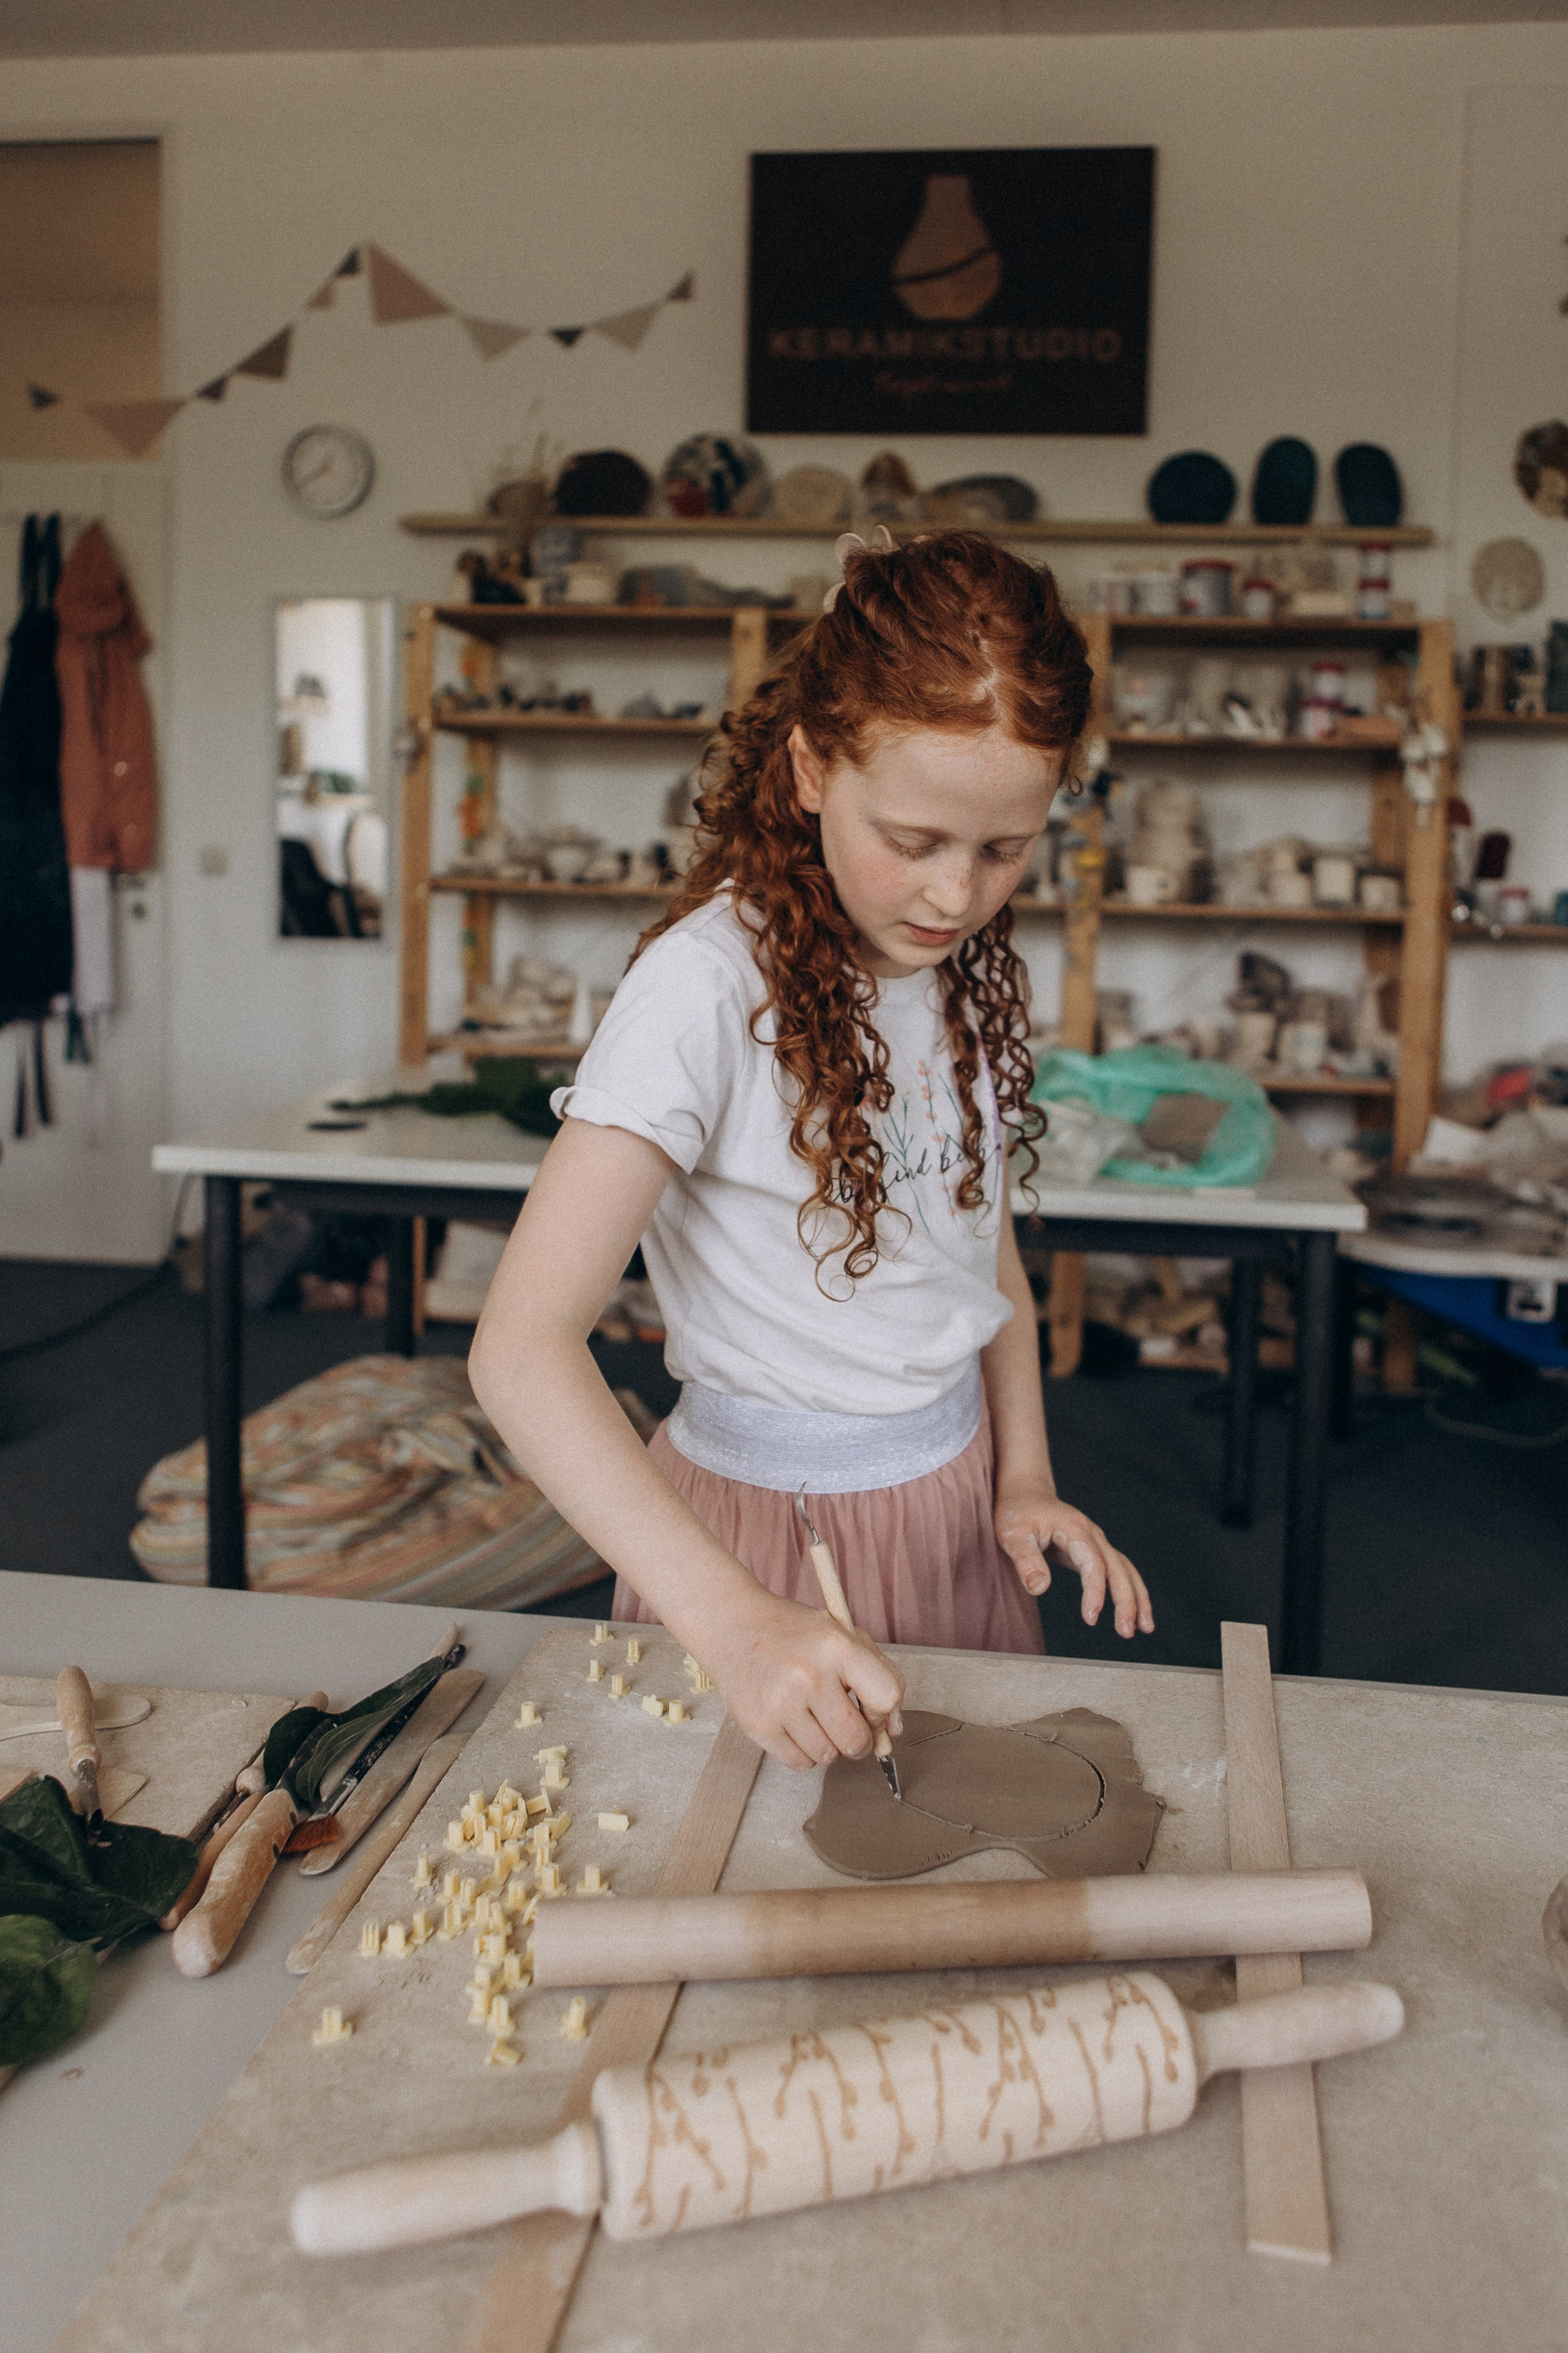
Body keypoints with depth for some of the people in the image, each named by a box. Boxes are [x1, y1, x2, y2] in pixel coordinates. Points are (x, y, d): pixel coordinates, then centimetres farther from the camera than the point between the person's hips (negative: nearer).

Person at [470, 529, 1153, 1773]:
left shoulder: (970, 965, -1)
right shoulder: (712, 984, -24)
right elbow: (523, 1346, -32)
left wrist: (1024, 1476, 0)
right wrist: (733, 1622, -41)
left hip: (957, 1499, 7)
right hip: (773, 1523, -6)